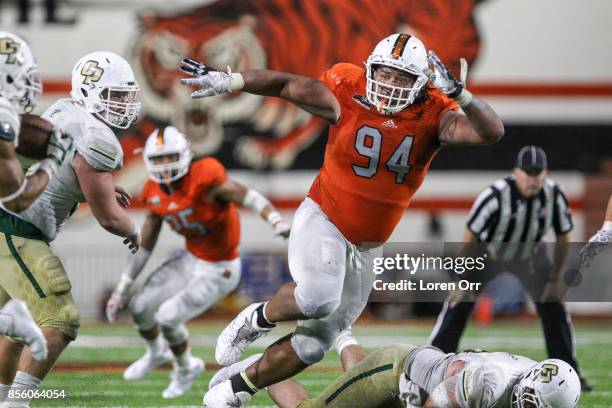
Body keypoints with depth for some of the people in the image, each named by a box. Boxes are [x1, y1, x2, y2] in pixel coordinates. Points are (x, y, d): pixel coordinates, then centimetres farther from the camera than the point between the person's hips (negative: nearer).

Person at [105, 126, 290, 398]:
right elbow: (144, 246, 2)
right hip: (190, 260, 7)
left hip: (219, 272, -7)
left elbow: (251, 198, -35)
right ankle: (156, 353, 39)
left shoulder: (204, 179, -30)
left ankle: (186, 369, 21)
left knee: (167, 318, -12)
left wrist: (278, 223, -54)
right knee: (139, 307, 5)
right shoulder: (157, 194, -7)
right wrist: (121, 290, 2)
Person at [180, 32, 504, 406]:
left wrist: (459, 93, -38)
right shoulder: (348, 95, -14)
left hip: (365, 248, 4)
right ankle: (259, 318, 0)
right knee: (319, 299, -33)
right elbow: (287, 85, -3)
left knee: (315, 343, 9)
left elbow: (492, 132, -24)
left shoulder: (434, 116, -11)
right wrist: (229, 81, -10)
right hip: (322, 221, -4)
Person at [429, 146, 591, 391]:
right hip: (488, 253, -3)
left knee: (554, 308, -4)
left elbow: (563, 239, -7)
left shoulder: (555, 196, -23)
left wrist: (554, 279, -7)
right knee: (458, 304, -13)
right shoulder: (495, 196, -34)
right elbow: (470, 238, -23)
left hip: (529, 256, 3)